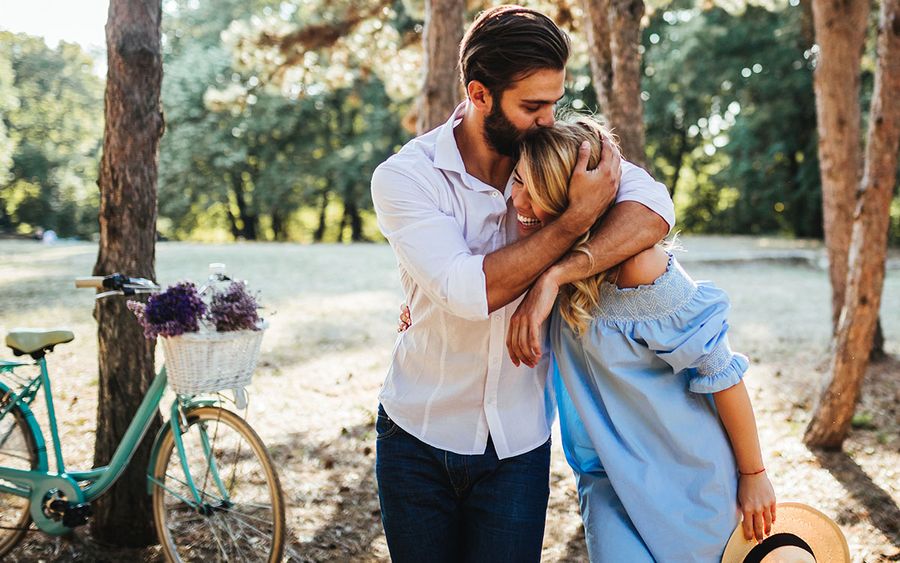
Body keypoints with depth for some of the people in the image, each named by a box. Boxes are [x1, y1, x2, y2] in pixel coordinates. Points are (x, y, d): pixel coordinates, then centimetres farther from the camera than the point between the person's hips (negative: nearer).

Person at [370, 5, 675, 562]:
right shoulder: (405, 176, -15)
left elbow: (653, 207, -22)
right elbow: (469, 289, -28)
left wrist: (561, 274, -35)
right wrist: (576, 219, -27)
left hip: (518, 447, 1)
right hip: (417, 438, -1)